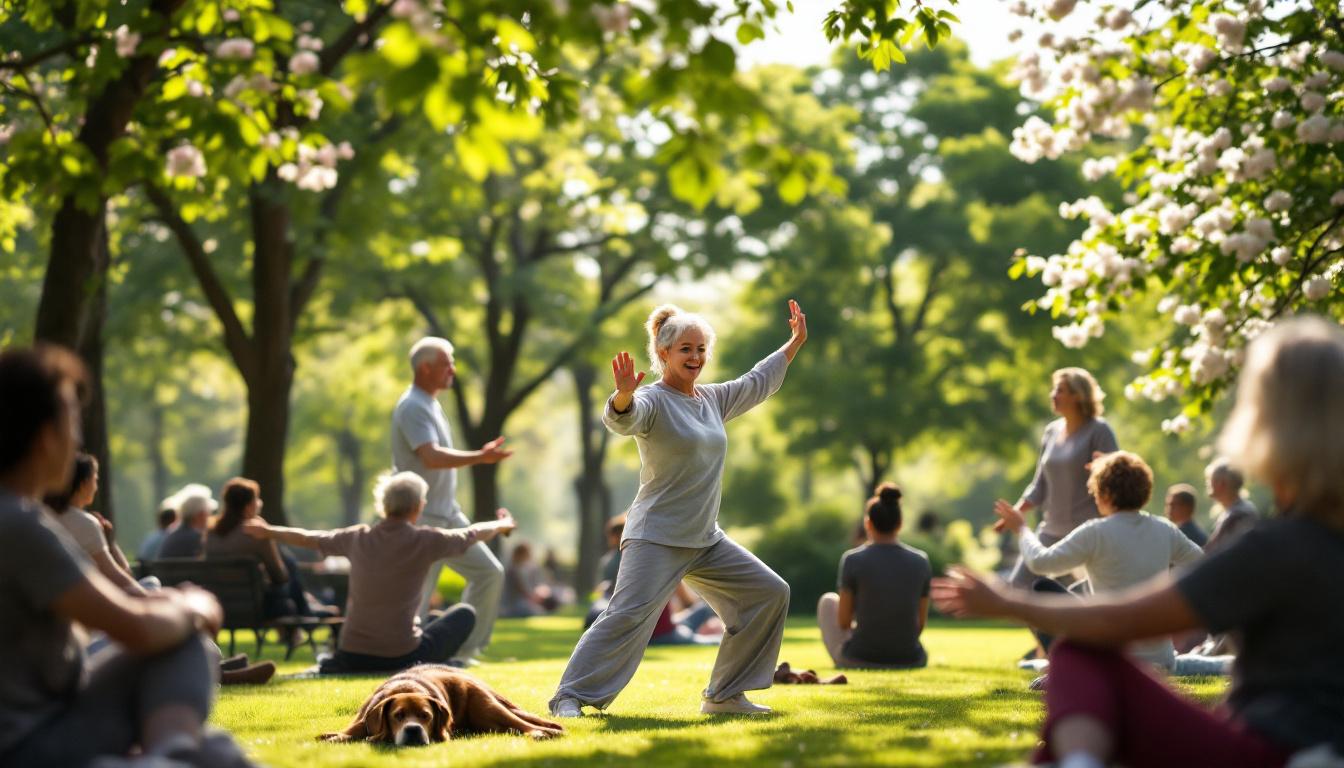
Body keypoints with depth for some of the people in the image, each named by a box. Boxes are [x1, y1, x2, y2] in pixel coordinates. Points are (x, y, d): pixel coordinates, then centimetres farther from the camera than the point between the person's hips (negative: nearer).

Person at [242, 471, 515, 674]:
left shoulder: (358, 538, 2)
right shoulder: (424, 540, -8)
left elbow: (309, 538, 19)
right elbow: (472, 535, 10)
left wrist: (269, 532, 37)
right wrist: (502, 525, 32)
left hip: (352, 657, 4)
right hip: (403, 657, -4)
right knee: (464, 614, 16)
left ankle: (326, 668, 9)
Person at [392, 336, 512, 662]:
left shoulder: (431, 403, 14)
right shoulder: (413, 407, -16)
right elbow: (431, 457, -31)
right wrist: (481, 457, -39)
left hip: (448, 514, 9)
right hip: (422, 521, -9)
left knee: (489, 572, 4)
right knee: (416, 599, -5)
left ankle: (464, 649, 10)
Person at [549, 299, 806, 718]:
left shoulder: (713, 399, 12)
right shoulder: (652, 401, -11)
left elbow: (759, 382, 29)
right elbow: (622, 418, -34)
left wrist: (795, 342, 33)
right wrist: (624, 394, -55)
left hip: (706, 539, 8)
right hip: (656, 538, -8)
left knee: (770, 593, 9)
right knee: (629, 615, -21)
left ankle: (724, 695, 14)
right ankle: (569, 697, -13)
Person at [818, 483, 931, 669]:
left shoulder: (853, 559, -10)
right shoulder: (921, 561, -2)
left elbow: (843, 621, -4)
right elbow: (920, 624, 4)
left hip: (858, 660, -2)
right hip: (910, 660, 2)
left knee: (828, 601, 27)